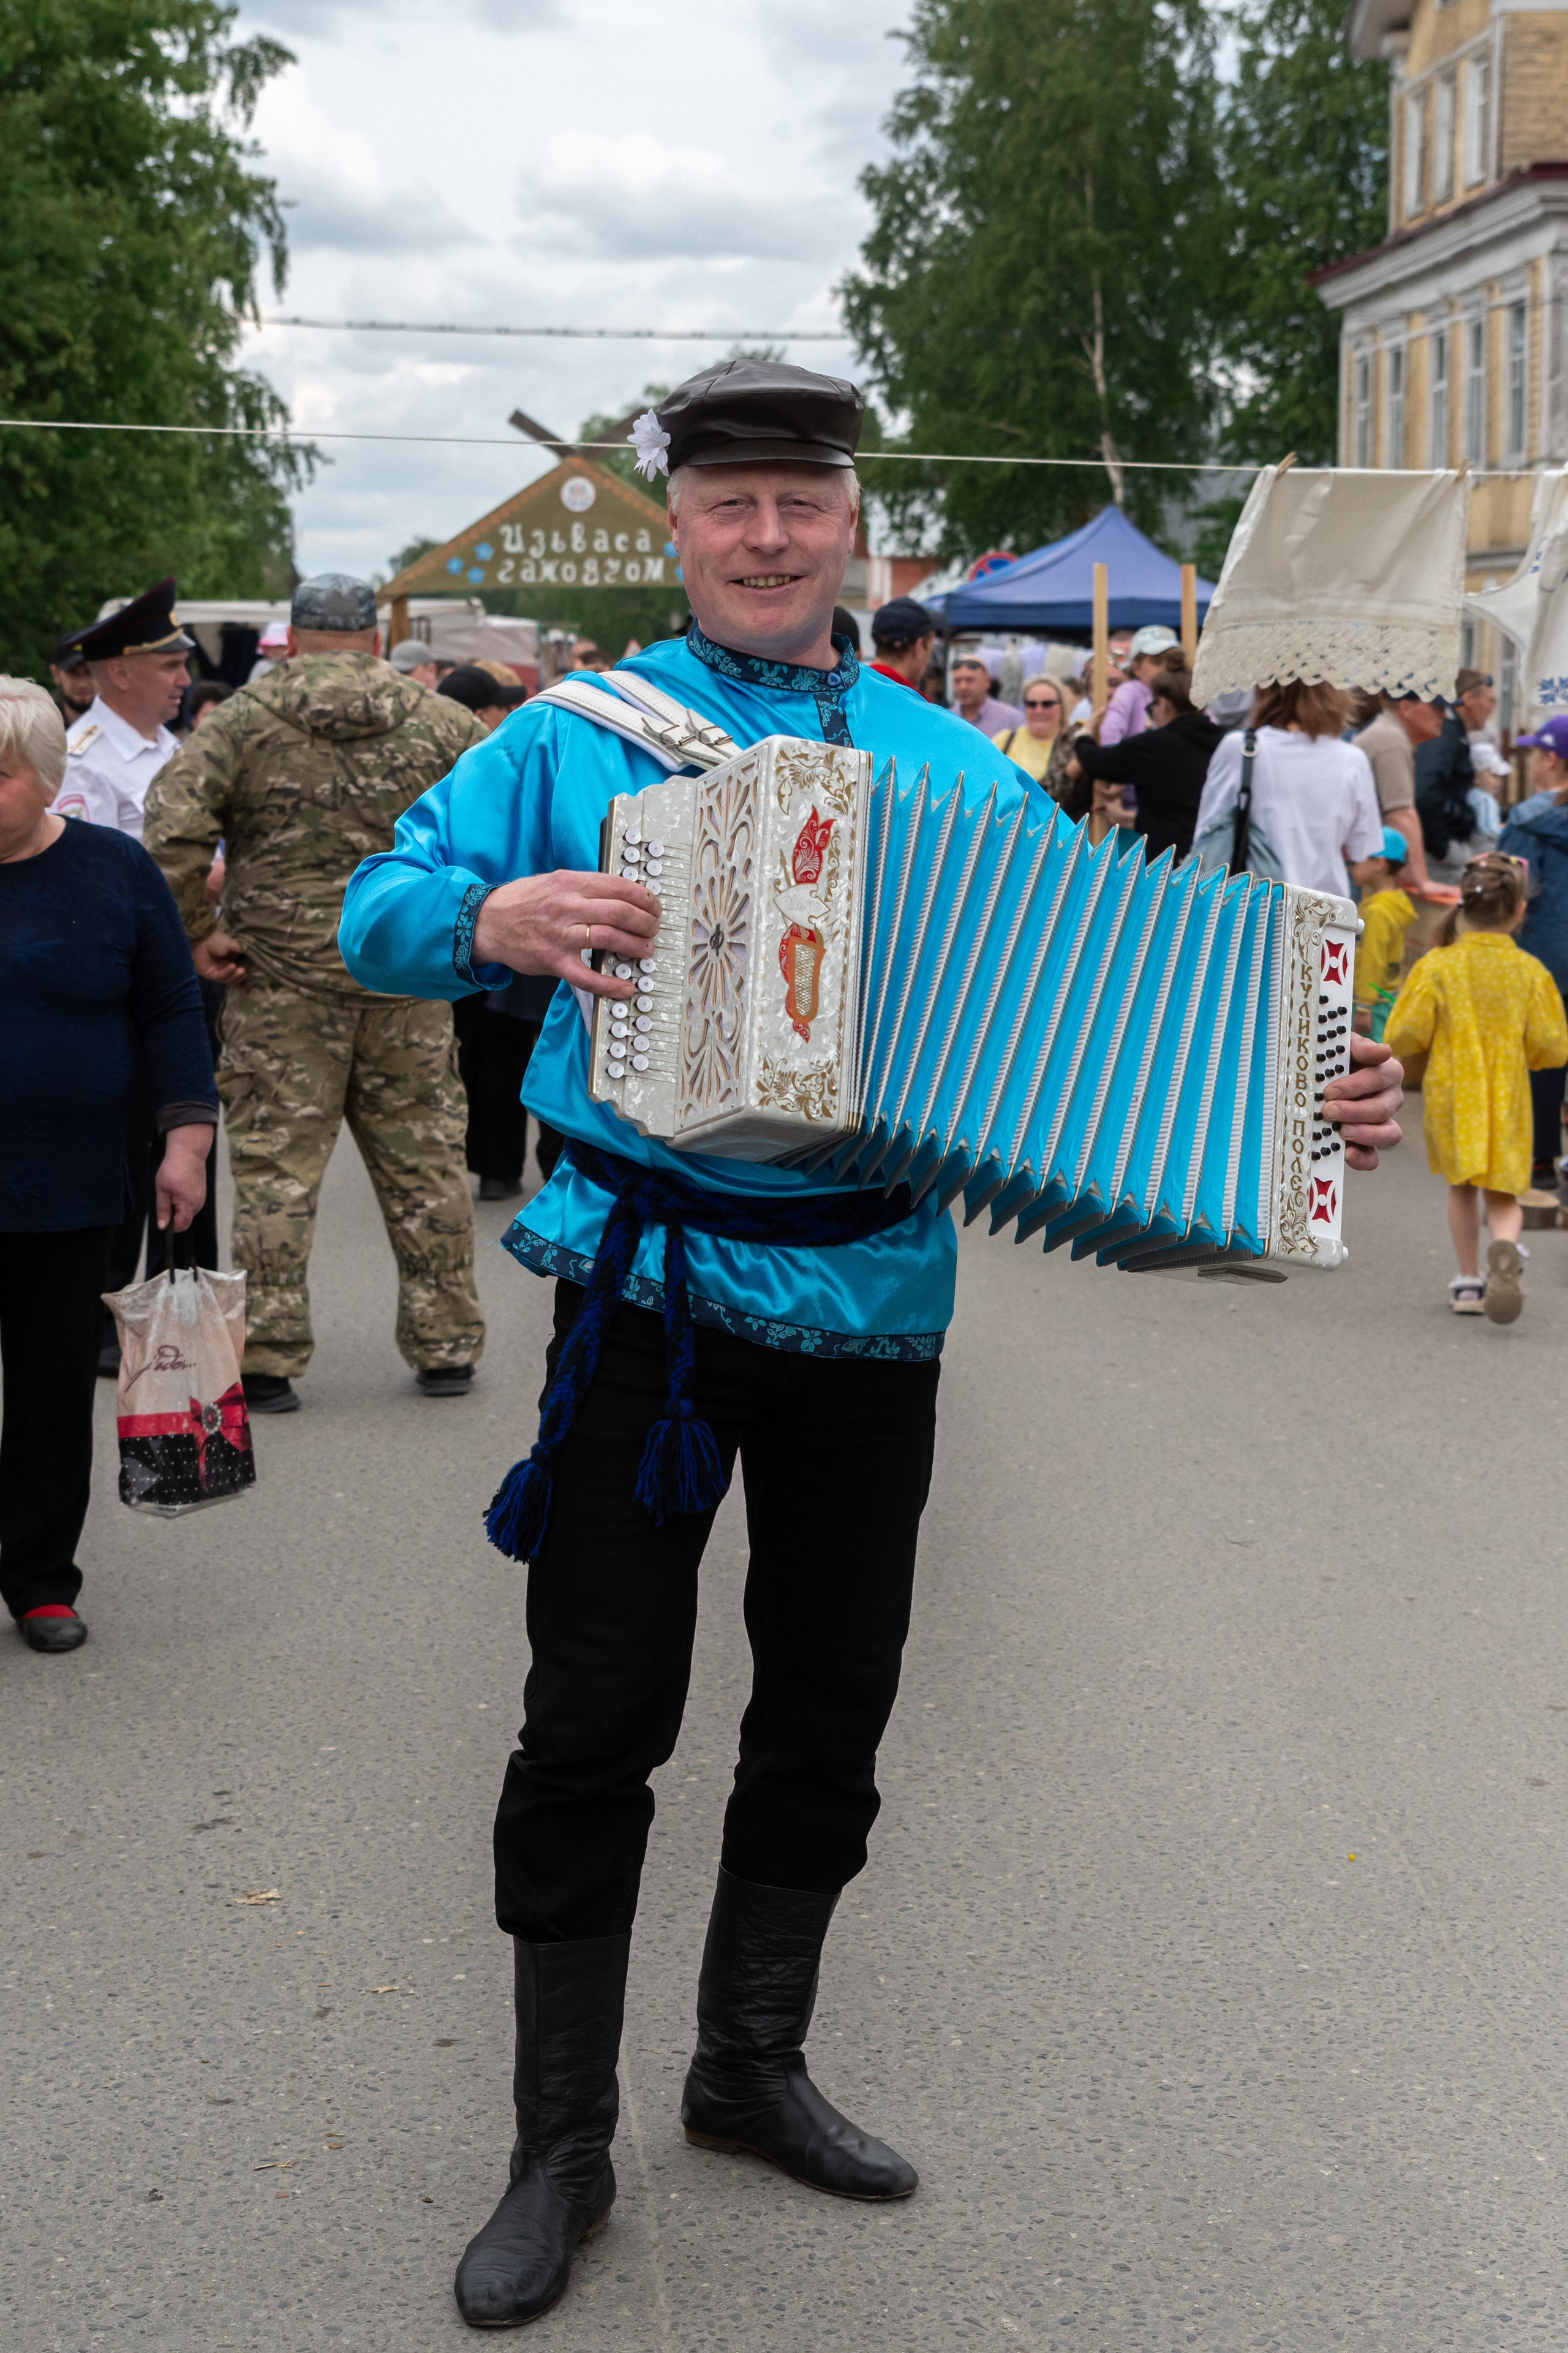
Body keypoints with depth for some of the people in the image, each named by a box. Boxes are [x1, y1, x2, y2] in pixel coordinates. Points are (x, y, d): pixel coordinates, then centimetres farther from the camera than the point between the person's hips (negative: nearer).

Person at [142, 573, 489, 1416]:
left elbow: (172, 829, -13)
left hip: (283, 980, -2)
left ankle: (267, 1358, 5)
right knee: (424, 1164, 11)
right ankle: (446, 1345, 18)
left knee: (277, 1167, 3)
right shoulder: (442, 724, 5)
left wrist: (195, 933, -5)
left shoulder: (242, 721, -2)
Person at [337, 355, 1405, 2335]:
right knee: (595, 1721, 1)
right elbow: (375, 906, 0)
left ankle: (754, 2064, 36)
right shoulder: (577, 738, 0)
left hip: (874, 1295, 3)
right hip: (650, 1291, -3)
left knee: (828, 1709, 15)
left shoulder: (956, 768, 7)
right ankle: (561, 2145, 16)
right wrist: (493, 916, -22)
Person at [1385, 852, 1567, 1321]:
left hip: (1452, 1098, 0)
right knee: (1503, 1195, 6)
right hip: (1508, 1104, 0)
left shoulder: (1437, 966, -9)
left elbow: (1403, 1036, -9)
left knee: (1462, 1188, 18)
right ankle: (1504, 1248, -25)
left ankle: (1468, 1282, 21)